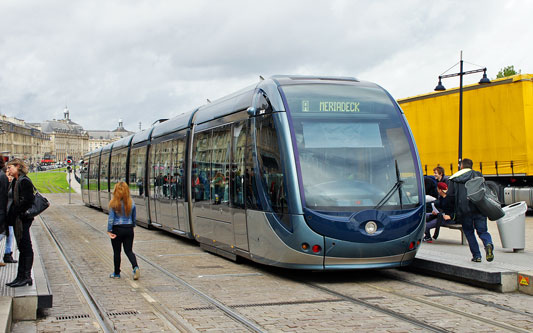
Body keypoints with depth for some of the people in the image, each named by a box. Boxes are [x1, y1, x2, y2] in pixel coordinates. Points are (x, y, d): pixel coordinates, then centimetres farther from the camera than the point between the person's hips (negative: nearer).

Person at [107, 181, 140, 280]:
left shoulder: (114, 204, -12)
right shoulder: (131, 203, -1)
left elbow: (111, 218, -12)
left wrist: (109, 231, -7)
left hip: (117, 229, -3)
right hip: (129, 229, 3)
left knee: (116, 252, 10)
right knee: (129, 250, 11)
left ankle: (117, 273, 20)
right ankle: (135, 267, -13)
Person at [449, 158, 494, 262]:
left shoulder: (454, 179, 11)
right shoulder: (477, 175, 9)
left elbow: (450, 196, 8)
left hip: (463, 210, 0)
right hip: (478, 208, 0)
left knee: (469, 232, 12)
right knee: (482, 230, 5)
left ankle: (476, 256, 7)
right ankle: (488, 244, -26)